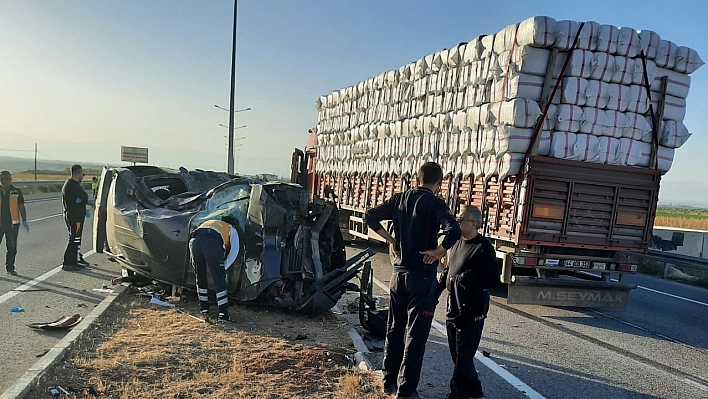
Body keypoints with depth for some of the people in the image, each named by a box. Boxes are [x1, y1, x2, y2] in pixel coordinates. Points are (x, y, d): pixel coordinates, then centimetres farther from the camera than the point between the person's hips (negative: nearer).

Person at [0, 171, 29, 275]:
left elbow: (21, 207, 6)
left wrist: (24, 221, 2)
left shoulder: (16, 192, 2)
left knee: (12, 247, 6)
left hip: (12, 224, 0)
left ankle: (10, 267, 15)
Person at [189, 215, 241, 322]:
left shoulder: (209, 223, 44)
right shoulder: (231, 229, 31)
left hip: (194, 241, 5)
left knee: (200, 278, 22)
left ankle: (204, 308, 31)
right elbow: (234, 249, 15)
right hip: (211, 242, -4)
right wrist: (224, 266, 20)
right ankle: (223, 314, -2)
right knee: (219, 280, 2)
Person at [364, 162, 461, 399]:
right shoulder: (434, 203, -12)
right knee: (415, 335, 4)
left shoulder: (399, 199, 4)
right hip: (422, 277, -5)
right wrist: (439, 252, -14)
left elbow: (370, 217, 6)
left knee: (394, 329, 18)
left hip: (398, 274, 6)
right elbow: (454, 231, -29)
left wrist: (391, 240, 7)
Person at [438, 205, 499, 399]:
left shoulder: (483, 247, -13)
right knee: (456, 352, 16)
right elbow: (446, 271, 19)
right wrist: (437, 290, 10)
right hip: (454, 307, 8)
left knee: (464, 354, -2)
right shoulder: (457, 244, 11)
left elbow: (493, 278, -14)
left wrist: (471, 283, -20)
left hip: (473, 309, -8)